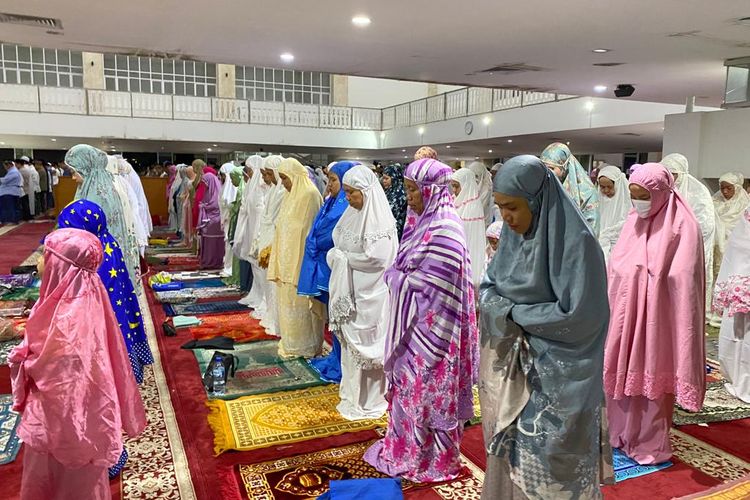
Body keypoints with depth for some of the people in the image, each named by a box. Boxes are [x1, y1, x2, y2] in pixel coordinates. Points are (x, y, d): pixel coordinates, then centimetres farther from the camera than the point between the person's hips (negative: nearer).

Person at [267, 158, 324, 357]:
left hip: (300, 258, -9)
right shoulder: (292, 194, 12)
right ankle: (291, 341, 25)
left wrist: (302, 262, -17)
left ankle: (303, 345, 13)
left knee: (299, 302, 0)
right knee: (288, 301, 14)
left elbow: (307, 229, -17)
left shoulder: (309, 194, -14)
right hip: (288, 258, 9)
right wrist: (273, 251, 15)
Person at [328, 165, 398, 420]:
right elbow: (337, 247, 15)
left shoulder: (379, 220, -17)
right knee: (350, 342, 16)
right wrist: (337, 256, -4)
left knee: (366, 344, 4)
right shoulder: (352, 214, 7)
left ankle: (370, 401, 21)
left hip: (369, 294, -8)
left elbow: (376, 258, -22)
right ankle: (353, 395, 32)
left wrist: (343, 258, -12)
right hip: (349, 291, 8)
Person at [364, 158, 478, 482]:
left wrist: (396, 278, -13)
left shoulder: (444, 229, -22)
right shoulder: (423, 221, 7)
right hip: (411, 324, 9)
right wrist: (399, 278, 3)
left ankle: (429, 460, 26)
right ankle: (408, 447, 38)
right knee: (409, 388, 20)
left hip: (429, 328, -9)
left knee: (425, 391, 7)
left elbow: (435, 286, -23)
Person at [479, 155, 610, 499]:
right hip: (512, 363, 6)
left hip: (557, 373, -6)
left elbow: (578, 316, -22)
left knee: (546, 463, 7)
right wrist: (501, 308, -14)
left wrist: (514, 313, -15)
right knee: (509, 450, 18)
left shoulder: (575, 241, -19)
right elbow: (488, 287, 8)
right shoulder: (514, 234, 1)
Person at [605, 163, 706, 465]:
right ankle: (622, 434, 32)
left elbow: (683, 282, -16)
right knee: (622, 375, 15)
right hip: (625, 315, 6)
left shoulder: (682, 226, -14)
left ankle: (650, 444, 24)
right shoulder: (634, 221, 6)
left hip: (656, 320, -6)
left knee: (652, 379, 7)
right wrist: (612, 309, 11)